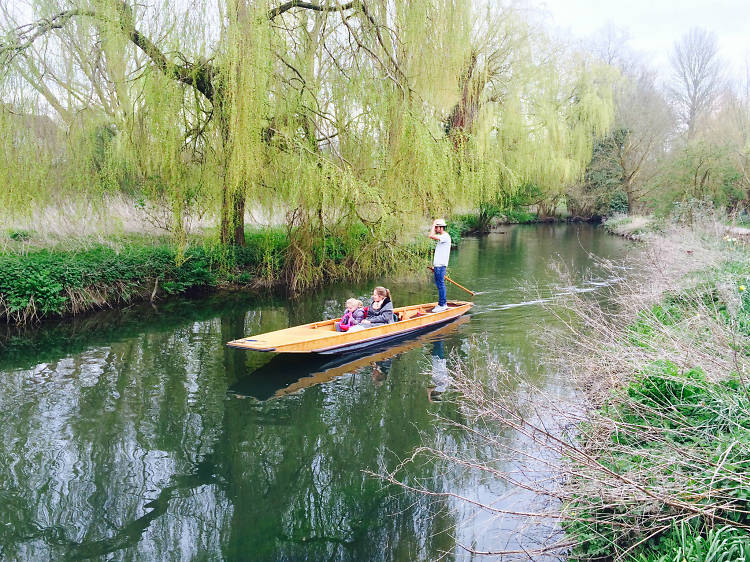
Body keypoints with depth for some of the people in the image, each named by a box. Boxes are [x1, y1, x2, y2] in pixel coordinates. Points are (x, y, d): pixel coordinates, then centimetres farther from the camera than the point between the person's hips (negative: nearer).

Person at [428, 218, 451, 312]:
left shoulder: (445, 237, -13)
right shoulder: (441, 237, 19)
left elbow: (431, 235, -26)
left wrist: (433, 224, -13)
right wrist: (434, 265, 20)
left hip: (441, 265, -10)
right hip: (437, 265, 10)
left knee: (441, 284, -6)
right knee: (439, 284, 13)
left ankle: (442, 305, -2)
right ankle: (443, 304, 20)